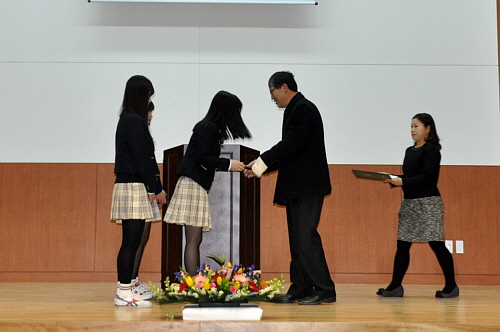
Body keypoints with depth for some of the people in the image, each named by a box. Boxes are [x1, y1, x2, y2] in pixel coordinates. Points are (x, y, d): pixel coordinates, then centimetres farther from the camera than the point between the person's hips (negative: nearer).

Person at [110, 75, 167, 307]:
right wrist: (156, 189, -9)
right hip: (134, 187, -10)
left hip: (129, 186, 10)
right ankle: (124, 292, -3)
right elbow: (141, 159, -16)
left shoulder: (128, 120, 17)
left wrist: (155, 188, 14)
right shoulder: (135, 121, -12)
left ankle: (125, 289, 18)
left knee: (131, 242, 12)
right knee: (131, 242, -7)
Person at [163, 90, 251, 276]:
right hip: (193, 185, -10)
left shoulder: (211, 128, 18)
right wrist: (228, 164, -12)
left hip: (197, 186, 10)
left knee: (195, 240, 8)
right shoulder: (209, 128, -10)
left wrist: (226, 166, 18)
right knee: (193, 240, -10)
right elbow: (202, 158, -17)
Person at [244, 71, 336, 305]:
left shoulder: (303, 109, -10)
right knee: (297, 239, 9)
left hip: (308, 187, -10)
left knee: (306, 237, -12)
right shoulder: (295, 110, 19)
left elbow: (290, 144, -19)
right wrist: (260, 168, 12)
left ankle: (324, 290, -7)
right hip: (297, 188, 10)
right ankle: (301, 289, 14)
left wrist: (261, 162, -12)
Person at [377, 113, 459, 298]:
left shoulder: (431, 150, -7)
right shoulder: (410, 151, 17)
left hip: (428, 203, -8)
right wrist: (393, 180, -2)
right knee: (402, 244, 4)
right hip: (409, 202, 8)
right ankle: (395, 286, 6)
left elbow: (428, 177, -16)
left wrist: (402, 182, -22)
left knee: (436, 244, -4)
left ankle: (451, 286, 6)